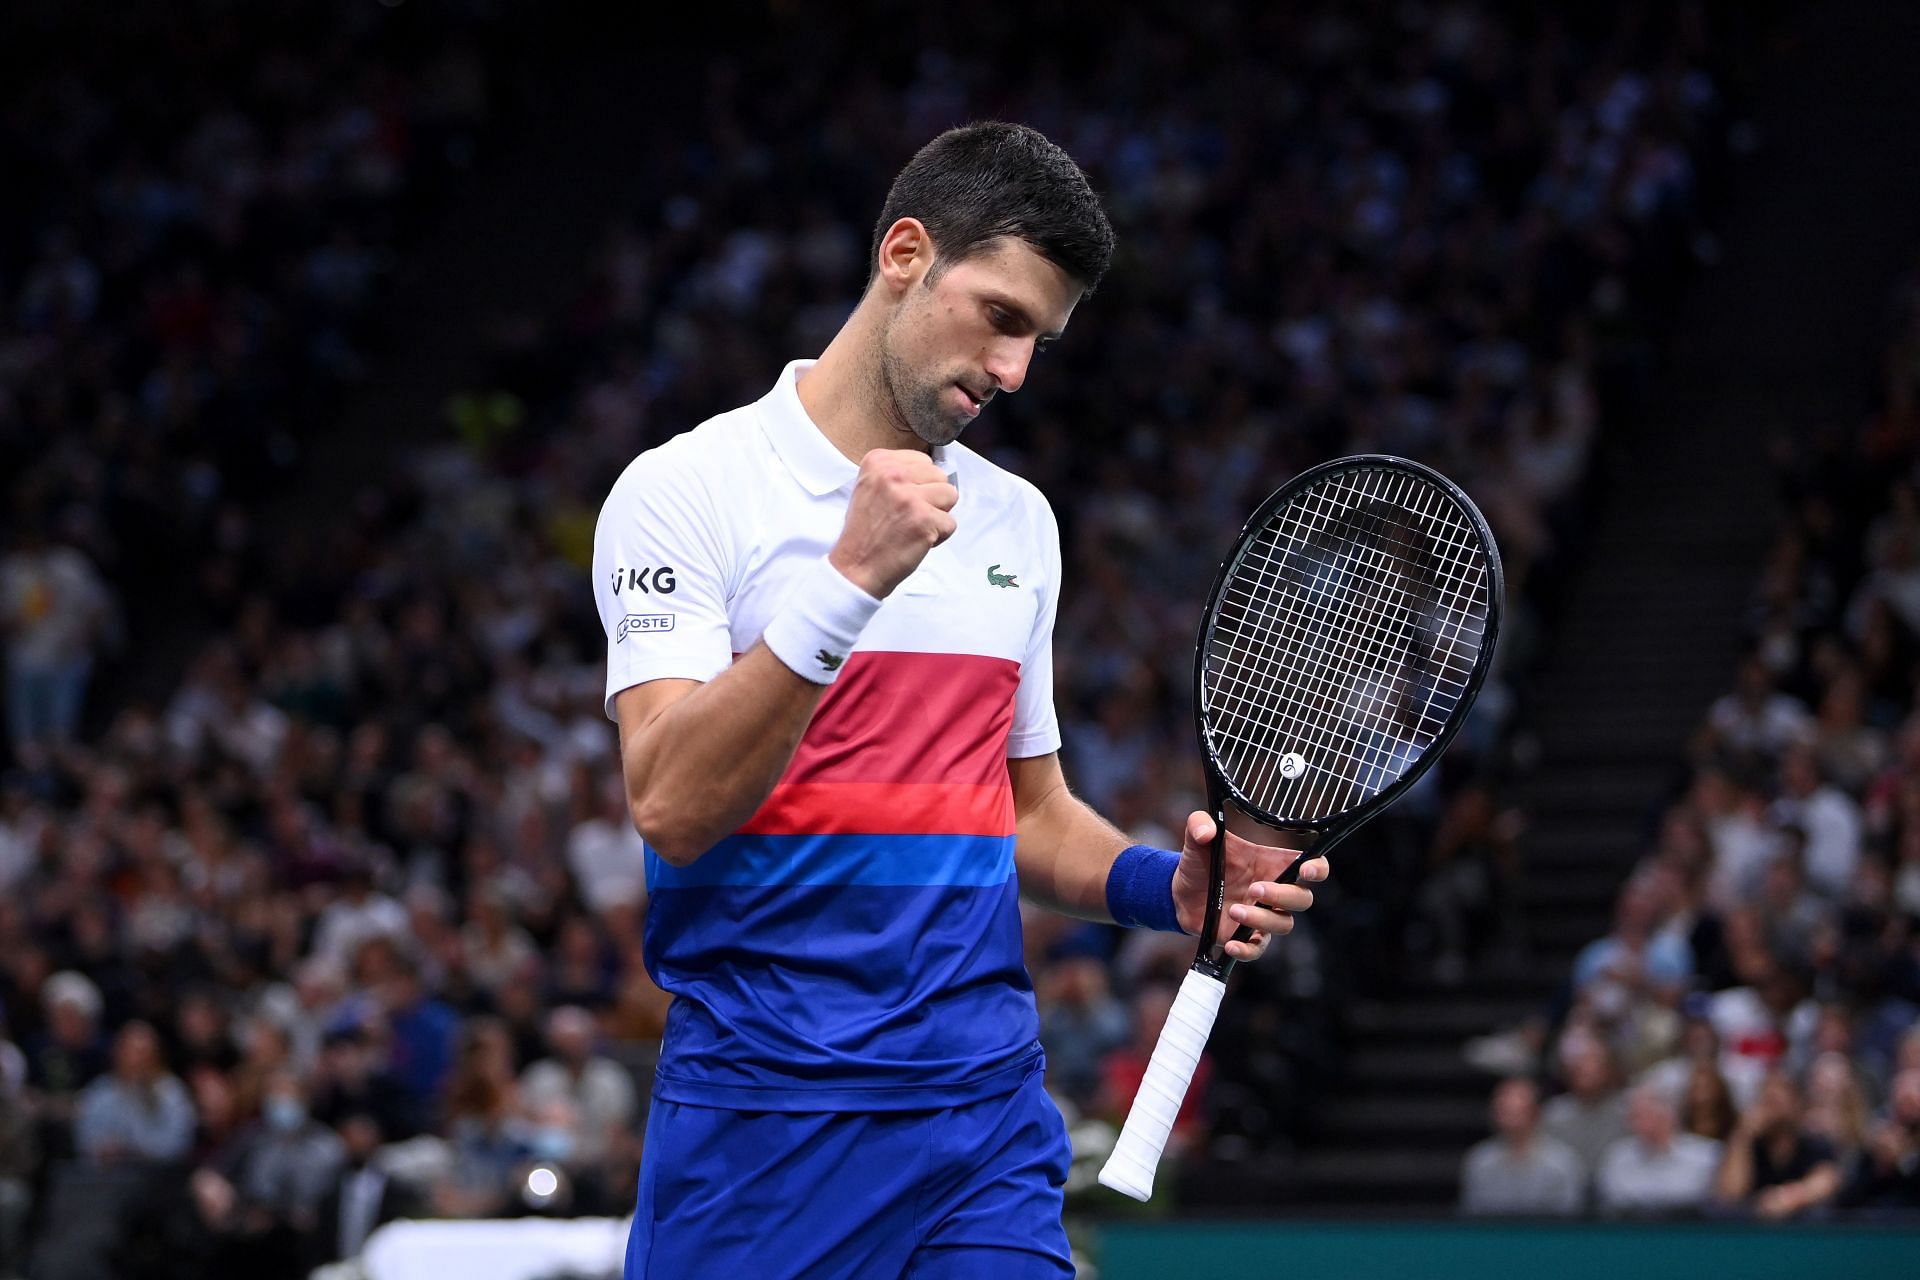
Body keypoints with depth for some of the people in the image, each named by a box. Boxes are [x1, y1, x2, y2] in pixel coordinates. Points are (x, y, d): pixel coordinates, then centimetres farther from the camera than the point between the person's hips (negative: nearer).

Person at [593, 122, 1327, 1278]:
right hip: (761, 1115, -4)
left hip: (987, 1103, 5)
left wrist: (1167, 884, 2)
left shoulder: (1017, 521, 15)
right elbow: (672, 806, -15)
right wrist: (848, 581, -24)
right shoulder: (686, 488, -4)